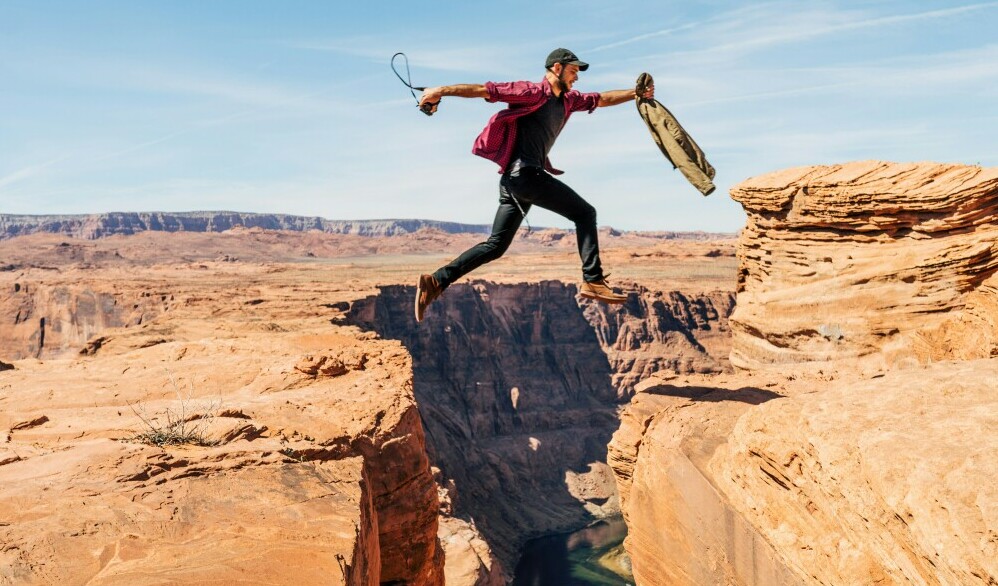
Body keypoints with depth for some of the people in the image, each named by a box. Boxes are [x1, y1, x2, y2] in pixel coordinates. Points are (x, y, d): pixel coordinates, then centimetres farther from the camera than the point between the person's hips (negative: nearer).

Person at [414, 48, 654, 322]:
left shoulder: (568, 100, 22)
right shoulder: (532, 92, -4)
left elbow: (602, 99, 32)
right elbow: (485, 90, -8)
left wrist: (637, 93, 25)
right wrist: (441, 90, -12)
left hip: (514, 180, 9)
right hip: (524, 172, -9)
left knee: (495, 245, 7)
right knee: (584, 212, -5)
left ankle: (436, 281, 3)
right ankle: (593, 281, -9)